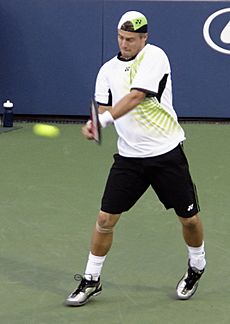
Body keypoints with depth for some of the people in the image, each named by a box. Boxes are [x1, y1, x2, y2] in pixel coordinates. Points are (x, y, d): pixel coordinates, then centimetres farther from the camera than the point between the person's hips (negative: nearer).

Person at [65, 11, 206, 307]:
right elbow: (103, 109, 3)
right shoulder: (108, 69, 6)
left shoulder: (154, 57, -11)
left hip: (167, 154, -3)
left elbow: (135, 97, -23)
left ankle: (196, 268, 34)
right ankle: (91, 281, 13)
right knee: (105, 219, -2)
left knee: (189, 218, 6)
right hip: (129, 157, 4)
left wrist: (104, 119, -34)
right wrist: (93, 123, -21)